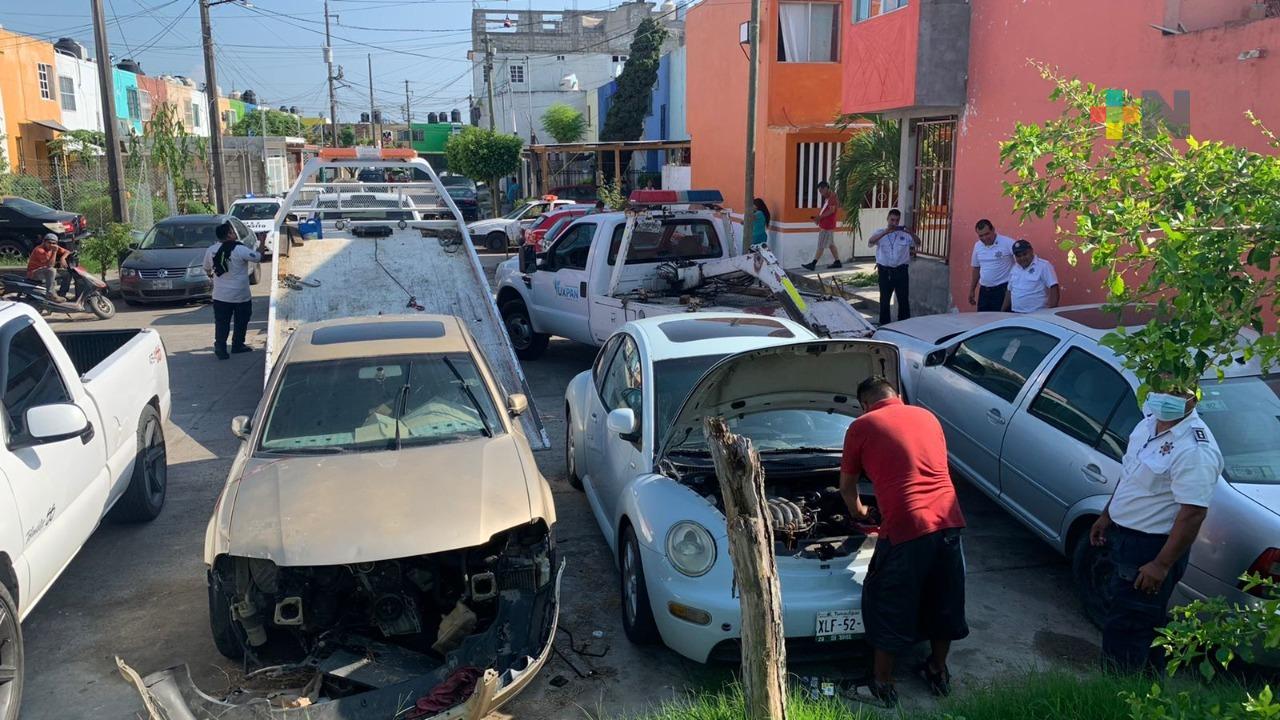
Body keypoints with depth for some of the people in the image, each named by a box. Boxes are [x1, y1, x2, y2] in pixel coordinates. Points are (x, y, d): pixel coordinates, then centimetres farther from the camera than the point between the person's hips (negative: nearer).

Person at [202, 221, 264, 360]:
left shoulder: (211, 250, 0)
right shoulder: (239, 250, -17)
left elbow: (207, 269, 14)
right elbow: (257, 257, -8)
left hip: (220, 296, 3)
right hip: (241, 296, -3)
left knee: (221, 323, 6)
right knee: (241, 322, 15)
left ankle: (220, 347, -4)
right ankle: (237, 345, 23)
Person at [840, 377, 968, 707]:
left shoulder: (861, 427, 6)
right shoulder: (927, 417, 20)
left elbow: (847, 486, 17)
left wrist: (858, 510, 38)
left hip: (906, 527, -5)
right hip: (949, 520, 5)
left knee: (888, 605, 11)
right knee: (944, 599, 22)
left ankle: (883, 683, 22)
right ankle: (939, 671, 38)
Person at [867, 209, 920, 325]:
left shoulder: (905, 234, 4)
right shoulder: (880, 233, 4)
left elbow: (917, 244, -2)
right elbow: (870, 242, -14)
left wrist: (911, 233, -20)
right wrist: (885, 232, -26)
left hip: (901, 270, 0)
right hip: (885, 271, 0)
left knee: (903, 299, 2)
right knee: (884, 299, 8)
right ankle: (884, 324, 18)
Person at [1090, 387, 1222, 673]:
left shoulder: (1195, 450, -26)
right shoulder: (1150, 423, 2)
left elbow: (1193, 513, -26)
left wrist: (1161, 565, -24)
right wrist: (1106, 517, 19)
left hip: (1151, 550, -9)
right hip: (1124, 535, 9)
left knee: (1123, 630, -2)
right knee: (1146, 622, 23)